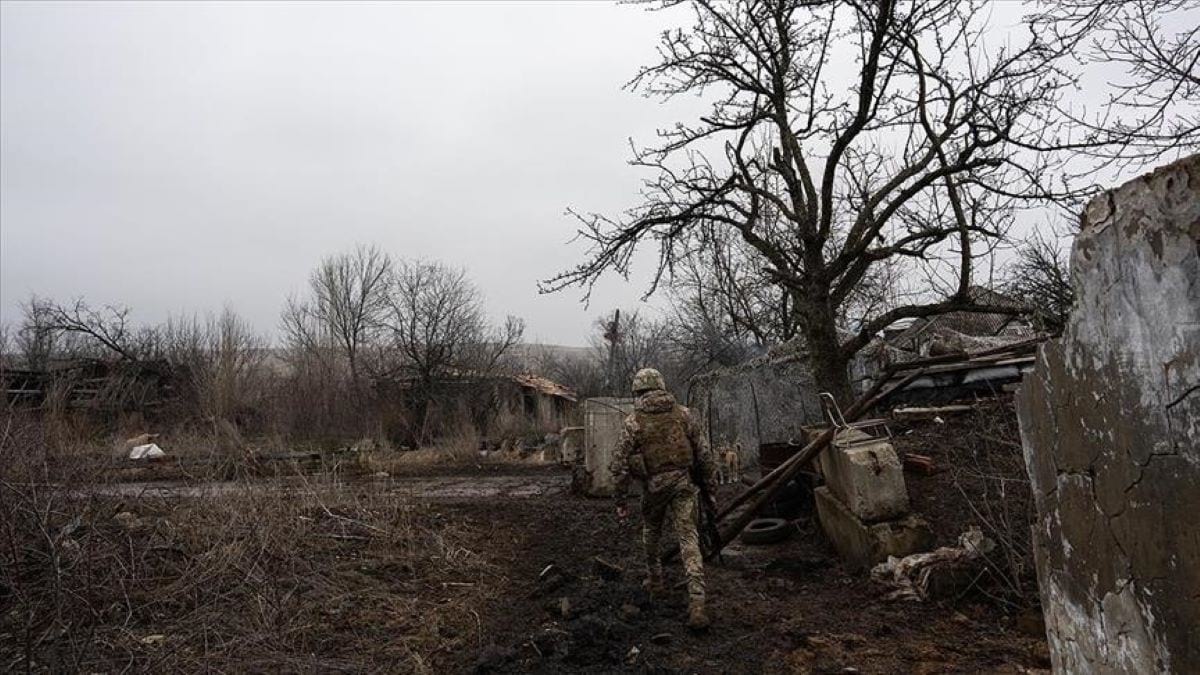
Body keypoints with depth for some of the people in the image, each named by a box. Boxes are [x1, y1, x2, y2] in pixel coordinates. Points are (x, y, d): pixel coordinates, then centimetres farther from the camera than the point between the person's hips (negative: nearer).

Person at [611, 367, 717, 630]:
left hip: (653, 487, 0)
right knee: (689, 540, -1)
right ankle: (697, 603, -12)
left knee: (651, 535, 24)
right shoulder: (683, 414, 1)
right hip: (683, 484, 1)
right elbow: (703, 454, 3)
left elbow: (620, 464, -4)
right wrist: (711, 487, 12)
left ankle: (655, 582, 40)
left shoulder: (634, 422, -4)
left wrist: (620, 501, 3)